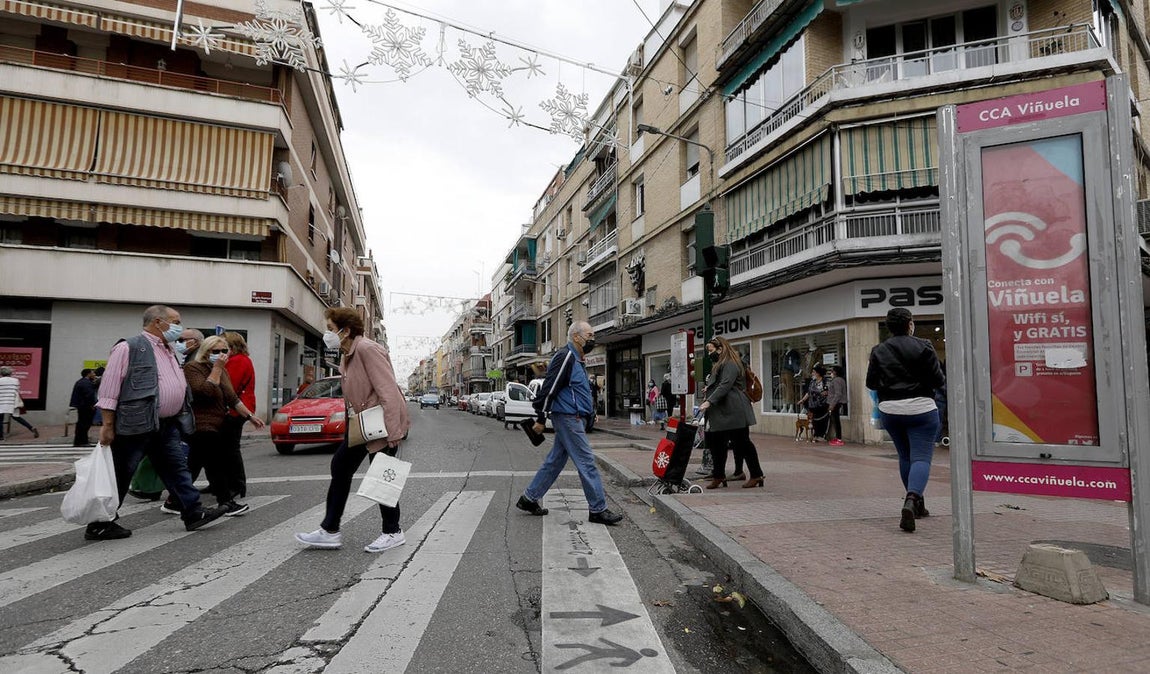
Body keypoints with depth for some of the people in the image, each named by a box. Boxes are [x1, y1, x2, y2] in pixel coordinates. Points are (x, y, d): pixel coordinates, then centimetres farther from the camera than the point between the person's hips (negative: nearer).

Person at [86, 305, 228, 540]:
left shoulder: (169, 351, 17)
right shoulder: (129, 347, -10)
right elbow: (109, 388, -12)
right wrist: (108, 425, -15)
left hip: (167, 426, 8)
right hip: (136, 426, -8)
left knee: (177, 468, 8)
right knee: (119, 476, 4)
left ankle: (193, 513, 13)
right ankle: (99, 525, 17)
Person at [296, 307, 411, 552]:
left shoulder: (367, 349, -21)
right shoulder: (347, 355, 11)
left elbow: (388, 392, -26)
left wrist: (392, 433, -28)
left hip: (384, 423, -10)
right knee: (340, 467, 12)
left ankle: (392, 533, 16)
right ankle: (329, 531, 23)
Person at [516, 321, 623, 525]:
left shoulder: (577, 359, 18)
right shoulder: (565, 356, -15)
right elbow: (549, 388, -19)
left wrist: (590, 412, 19)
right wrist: (541, 418, -18)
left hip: (571, 419, 11)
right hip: (568, 418, -11)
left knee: (555, 461, 14)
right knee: (587, 463, -6)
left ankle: (529, 499, 22)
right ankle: (598, 510, 1)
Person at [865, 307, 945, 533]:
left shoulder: (878, 351, 2)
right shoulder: (922, 347, -8)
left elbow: (871, 383, 4)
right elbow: (938, 380, -8)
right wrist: (944, 379, 15)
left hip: (890, 410, 4)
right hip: (920, 409, -4)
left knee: (905, 457, 17)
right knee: (921, 457, -6)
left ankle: (917, 505, 28)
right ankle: (911, 501, -28)